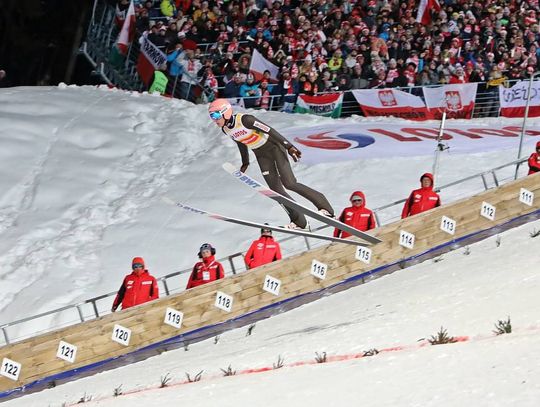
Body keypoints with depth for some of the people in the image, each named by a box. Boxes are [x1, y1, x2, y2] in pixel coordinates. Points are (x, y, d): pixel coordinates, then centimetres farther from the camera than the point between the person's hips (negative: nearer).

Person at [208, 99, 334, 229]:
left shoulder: (244, 119, -27)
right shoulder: (225, 129, -4)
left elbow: (269, 130, -25)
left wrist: (288, 146, -25)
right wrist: (245, 162, 23)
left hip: (274, 146, -7)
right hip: (261, 154, 7)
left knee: (289, 183, -16)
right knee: (276, 189, -3)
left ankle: (324, 206, -4)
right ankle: (298, 221, 4)